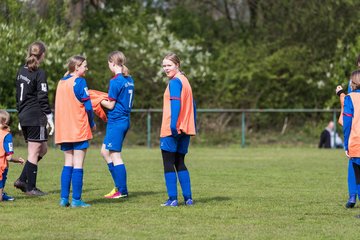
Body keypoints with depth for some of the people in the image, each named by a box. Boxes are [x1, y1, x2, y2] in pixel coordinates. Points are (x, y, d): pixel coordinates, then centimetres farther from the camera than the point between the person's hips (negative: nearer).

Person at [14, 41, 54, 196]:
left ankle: (22, 180, 11)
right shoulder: (39, 74, -11)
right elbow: (42, 98, -14)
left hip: (24, 117, 8)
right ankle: (30, 188, 1)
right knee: (34, 153, -2)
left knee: (42, 149, 17)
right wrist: (50, 118, -10)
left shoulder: (21, 71, 12)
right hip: (36, 118, -8)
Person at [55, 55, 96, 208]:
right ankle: (76, 200, -5)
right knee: (78, 165, -4)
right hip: (79, 129, -6)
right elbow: (87, 106, -11)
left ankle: (64, 198, 6)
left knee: (68, 164, 11)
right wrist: (92, 124, 3)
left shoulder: (61, 82, 12)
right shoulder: (80, 82, -9)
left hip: (64, 131, 6)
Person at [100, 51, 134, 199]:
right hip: (125, 119, 9)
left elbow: (111, 105, -13)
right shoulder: (129, 80, 11)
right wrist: (107, 98, 12)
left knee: (115, 155, -3)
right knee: (105, 152, 17)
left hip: (116, 121, -9)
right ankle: (119, 185, 18)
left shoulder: (115, 81, -15)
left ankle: (122, 191, 0)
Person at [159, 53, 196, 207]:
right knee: (180, 164, 14)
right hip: (185, 129, 9)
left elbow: (175, 104, -21)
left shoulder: (174, 82, -10)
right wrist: (192, 126, 21)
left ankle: (172, 199, -6)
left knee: (168, 164, -3)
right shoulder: (185, 80, 17)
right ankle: (188, 198, 10)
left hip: (172, 130, -9)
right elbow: (192, 105, 20)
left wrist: (173, 125, -27)